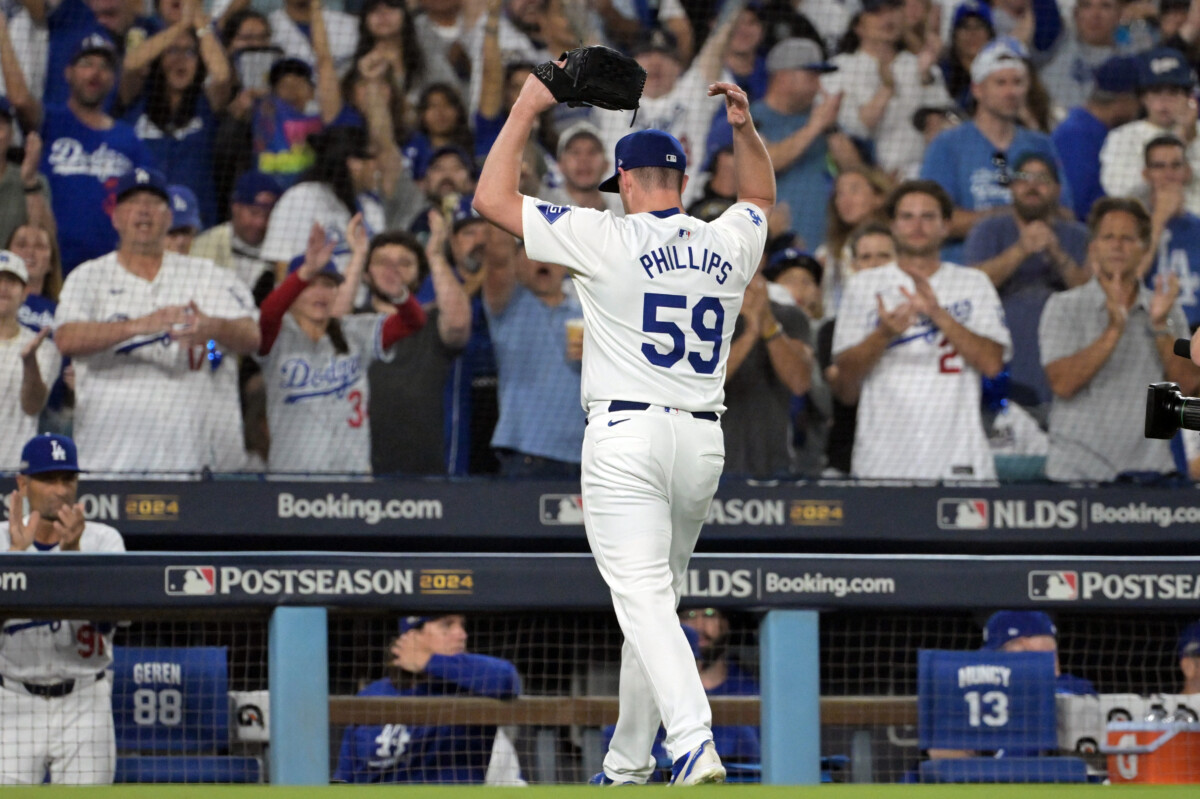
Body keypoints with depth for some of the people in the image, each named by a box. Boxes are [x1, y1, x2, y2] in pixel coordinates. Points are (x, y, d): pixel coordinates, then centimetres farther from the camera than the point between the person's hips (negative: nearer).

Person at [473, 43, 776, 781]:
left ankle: (695, 743, -32)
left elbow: (494, 198, -1)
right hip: (704, 442, 6)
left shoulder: (609, 239, -6)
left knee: (643, 600, -14)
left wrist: (526, 110, 7)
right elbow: (762, 195, 34)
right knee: (657, 600, 17)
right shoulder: (729, 245, 9)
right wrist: (746, 127, 22)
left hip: (626, 438, -6)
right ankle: (629, 763, 22)